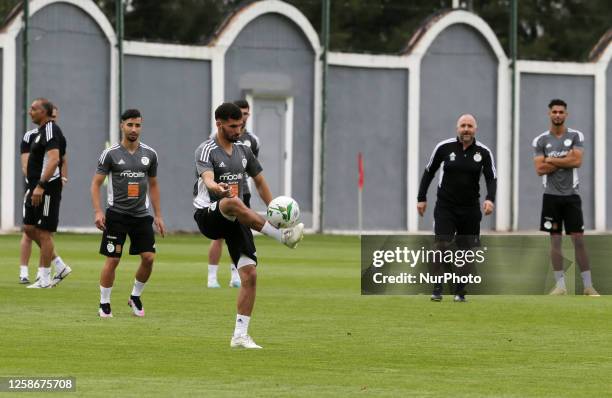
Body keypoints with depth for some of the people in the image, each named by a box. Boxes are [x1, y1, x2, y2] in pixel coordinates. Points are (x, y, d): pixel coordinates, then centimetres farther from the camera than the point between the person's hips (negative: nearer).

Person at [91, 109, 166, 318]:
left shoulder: (149, 154, 7)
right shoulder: (110, 153, -5)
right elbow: (96, 183, -3)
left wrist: (158, 215, 12)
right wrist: (97, 212, -14)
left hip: (141, 214, 3)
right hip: (116, 214, -3)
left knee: (149, 258, -4)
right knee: (112, 260, -6)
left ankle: (135, 297, 17)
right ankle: (104, 303, 7)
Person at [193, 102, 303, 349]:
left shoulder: (243, 151, 13)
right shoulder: (206, 151, -7)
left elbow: (260, 182, 24)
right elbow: (207, 179, -28)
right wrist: (218, 188, -51)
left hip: (235, 221, 6)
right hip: (208, 216, -6)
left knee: (249, 275, -7)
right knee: (233, 202, -41)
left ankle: (240, 335, -2)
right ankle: (283, 236, -41)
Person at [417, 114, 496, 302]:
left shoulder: (484, 152, -3)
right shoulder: (444, 147, -5)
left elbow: (491, 178, -1)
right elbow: (429, 172, 7)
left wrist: (490, 199, -20)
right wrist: (422, 198, 7)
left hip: (470, 209, 2)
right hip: (445, 207, -2)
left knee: (466, 251, 4)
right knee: (442, 246, -13)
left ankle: (460, 292, 16)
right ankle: (437, 290, -7)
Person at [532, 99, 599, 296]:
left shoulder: (576, 136, 2)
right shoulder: (540, 141, 3)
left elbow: (577, 161, -12)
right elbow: (540, 169, -7)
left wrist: (551, 160, -9)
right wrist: (566, 159, -10)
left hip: (571, 195, -1)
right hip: (551, 196, 1)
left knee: (579, 239, -3)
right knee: (555, 240, 3)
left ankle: (588, 285, 0)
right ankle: (560, 285, 7)